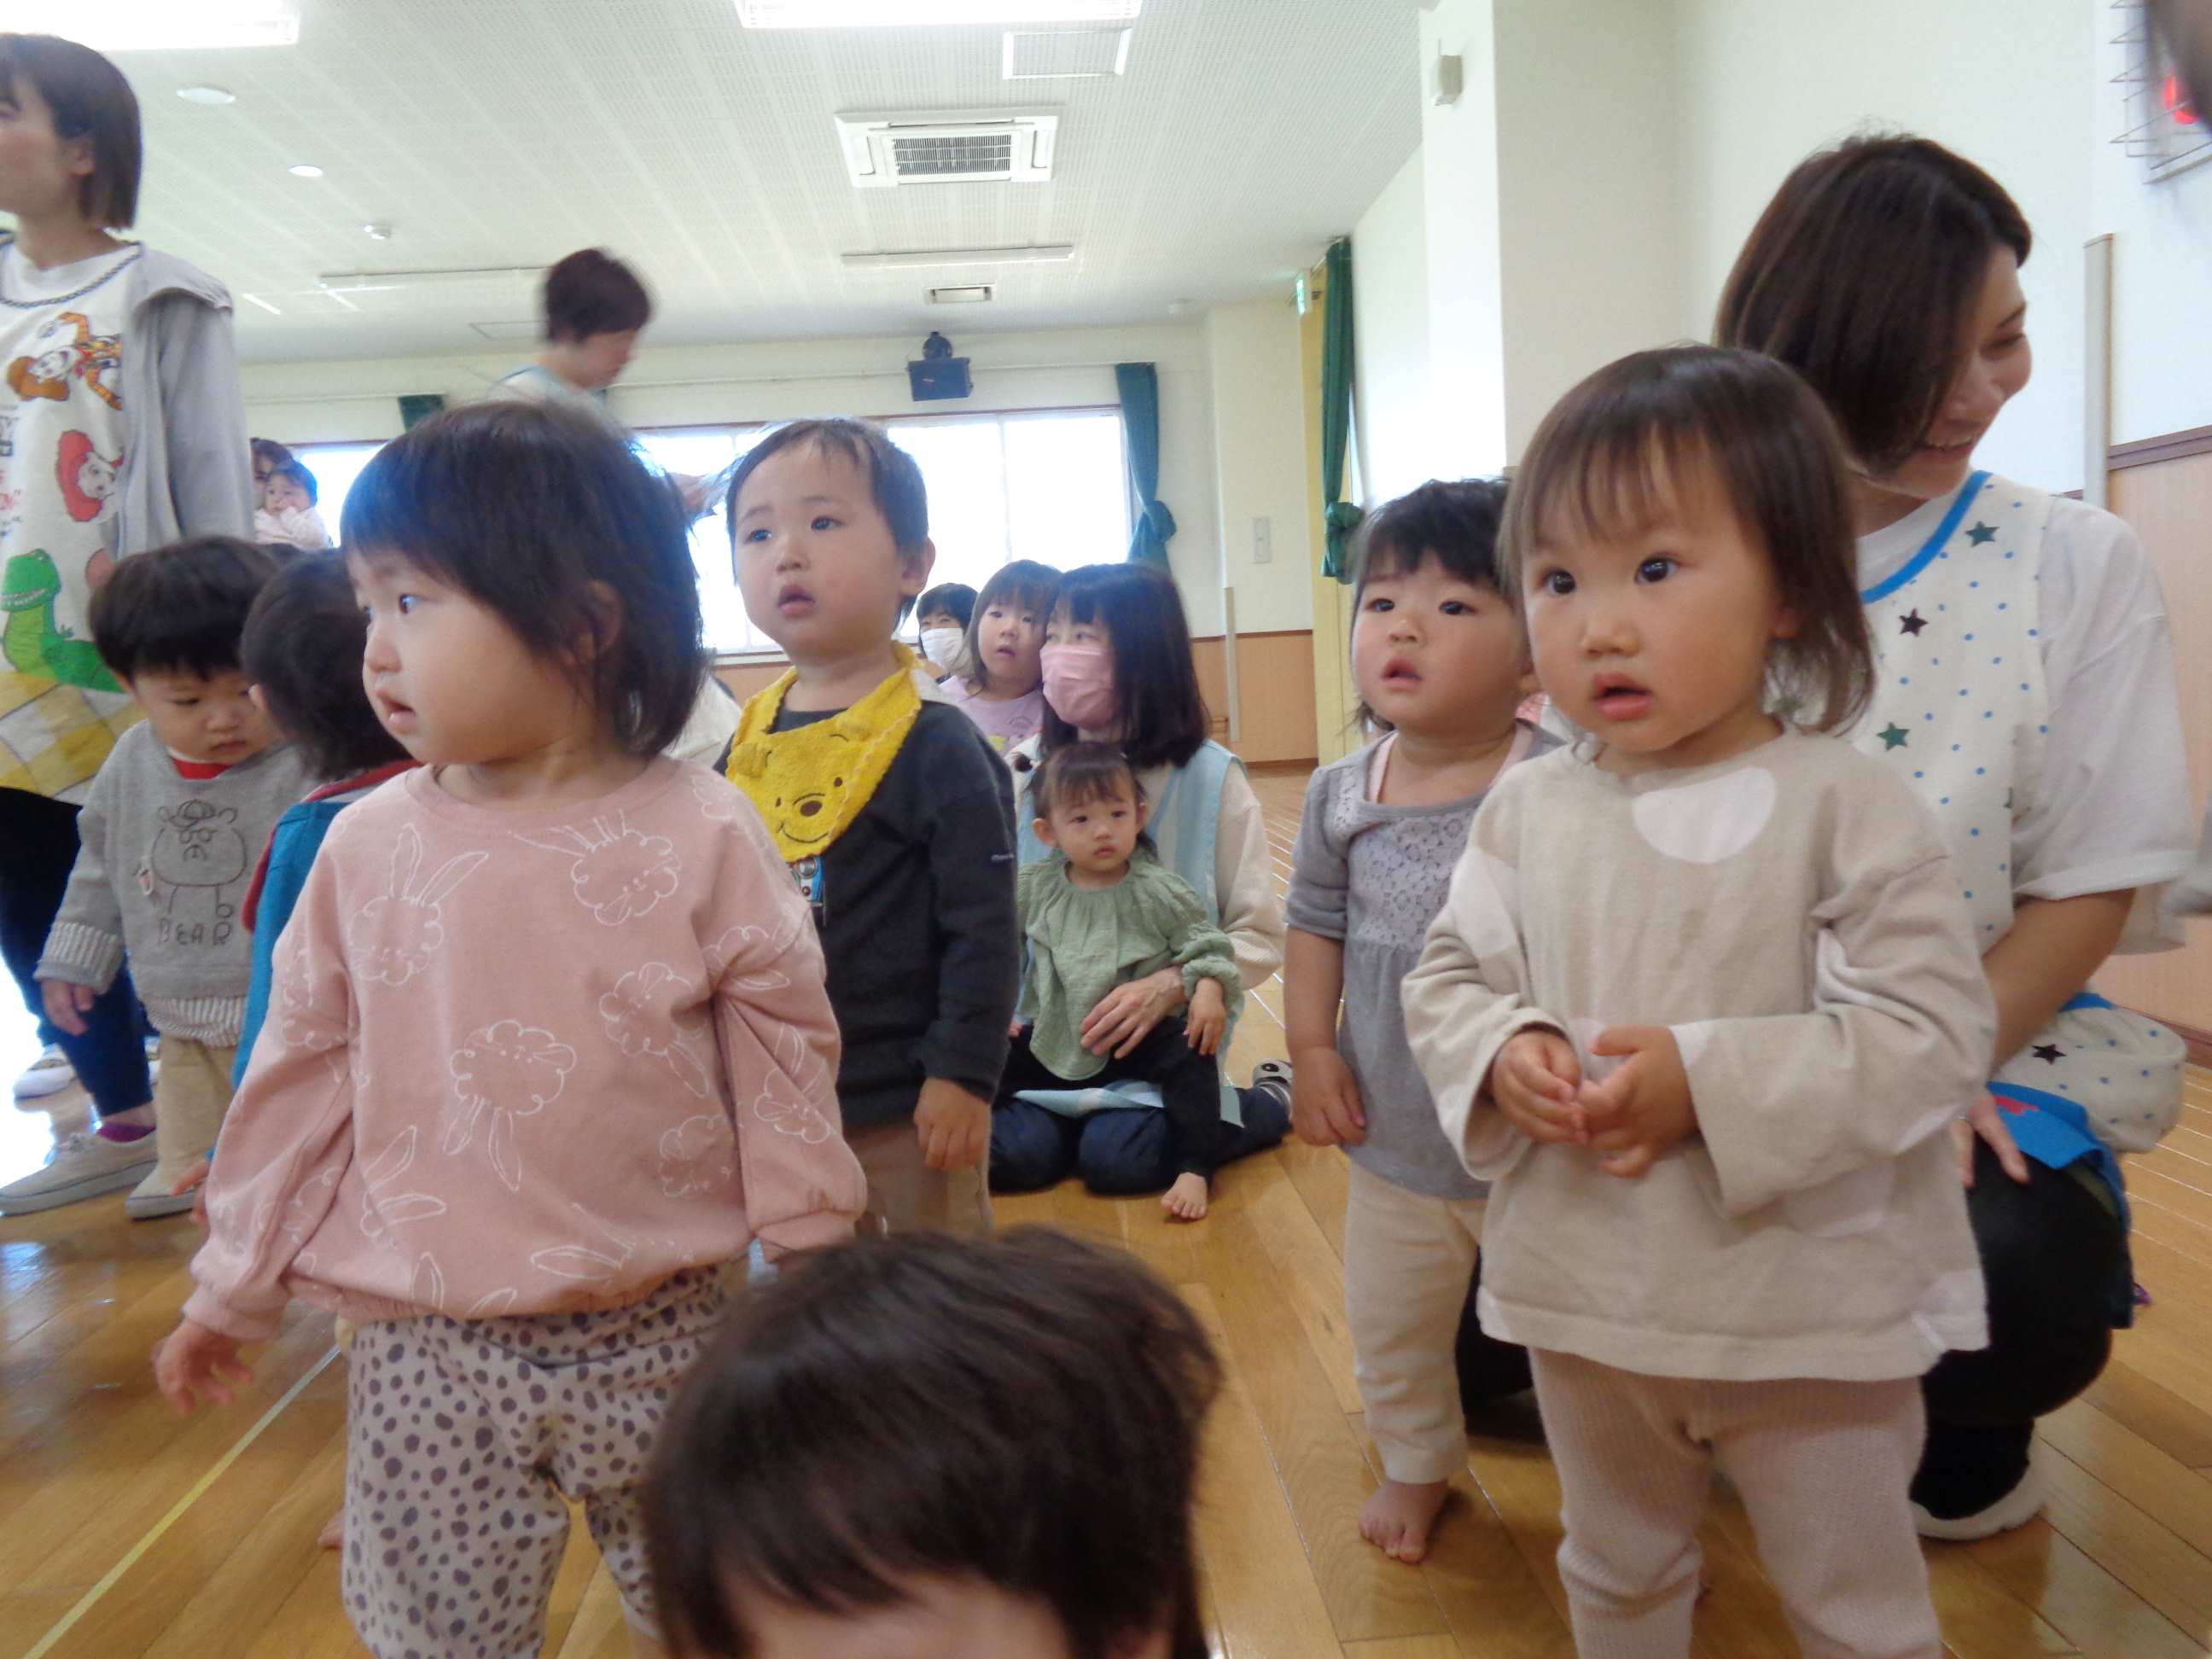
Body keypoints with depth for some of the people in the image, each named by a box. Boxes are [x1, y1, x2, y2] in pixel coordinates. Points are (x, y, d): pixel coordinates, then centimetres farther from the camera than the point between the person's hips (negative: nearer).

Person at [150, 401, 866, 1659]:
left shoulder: (701, 835, -12)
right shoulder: (368, 848, -5)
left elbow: (784, 1065, -5)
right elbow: (303, 1078, 6)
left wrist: (810, 1265, 0)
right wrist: (235, 1293, 13)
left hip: (665, 1332, -1)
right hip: (429, 1354, 2)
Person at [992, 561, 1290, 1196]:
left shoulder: (1210, 777, -6)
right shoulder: (1027, 770, 4)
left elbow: (1260, 935, -5)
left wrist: (1165, 987, -22)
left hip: (1167, 1035, -2)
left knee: (1119, 1157, -24)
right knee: (1013, 1150, -22)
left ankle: (1271, 1099, 6)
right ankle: (1089, 1111, 13)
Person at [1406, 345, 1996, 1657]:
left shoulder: (1845, 807, -17)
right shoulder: (1528, 812, -5)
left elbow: (1937, 1034, -20)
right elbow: (1449, 975, 3)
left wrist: (1709, 1082, -29)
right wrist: (1504, 1056, -19)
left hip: (1811, 1313, -3)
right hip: (1584, 1300, 4)